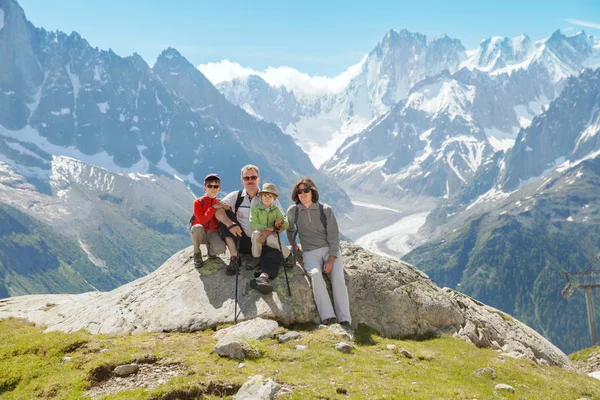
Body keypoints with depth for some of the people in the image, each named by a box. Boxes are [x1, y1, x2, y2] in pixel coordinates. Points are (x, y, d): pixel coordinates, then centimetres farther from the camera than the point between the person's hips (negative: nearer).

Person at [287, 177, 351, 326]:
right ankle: (328, 317, -39)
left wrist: (331, 260, -13)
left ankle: (345, 321, -30)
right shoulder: (293, 211, 4)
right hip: (311, 253, 0)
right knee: (315, 274, -32)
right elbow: (290, 229, 26)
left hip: (330, 249, 0)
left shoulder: (325, 210, -1)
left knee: (338, 277, -26)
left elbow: (333, 236, -4)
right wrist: (293, 246, 29)